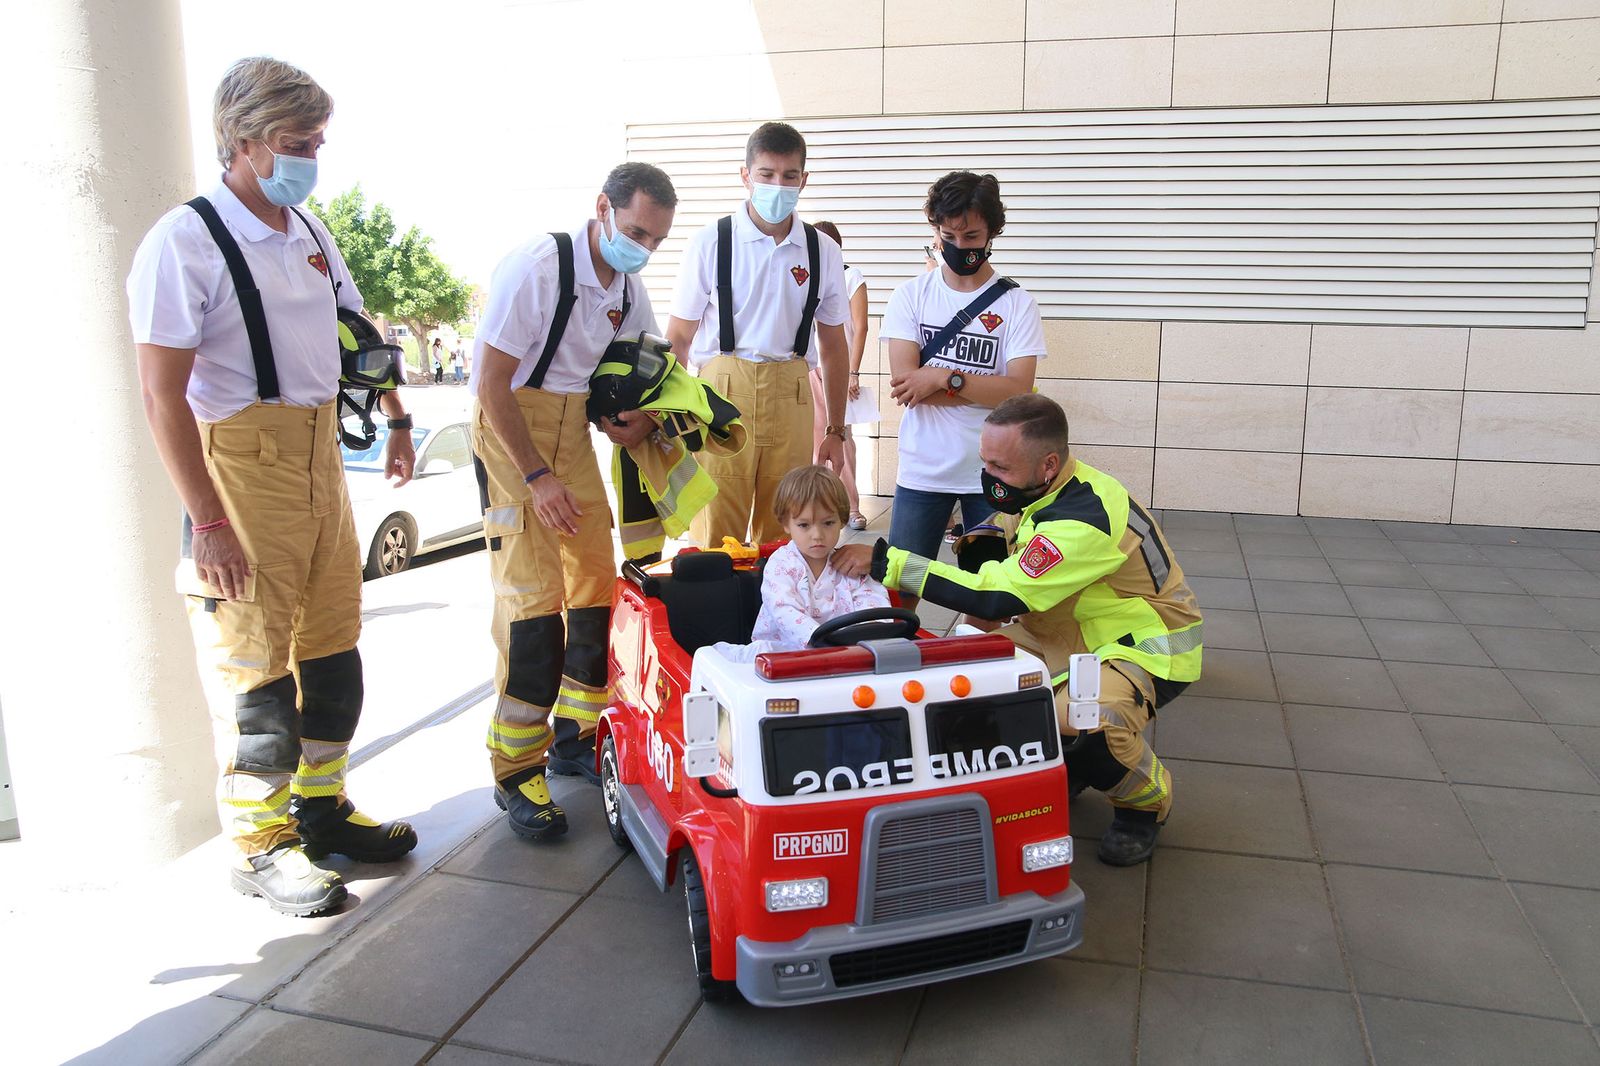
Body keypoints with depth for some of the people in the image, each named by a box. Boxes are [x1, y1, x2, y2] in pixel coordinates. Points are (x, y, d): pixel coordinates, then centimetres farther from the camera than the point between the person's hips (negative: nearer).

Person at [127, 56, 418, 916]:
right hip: (241, 466, -8)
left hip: (321, 457, 8)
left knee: (333, 644, 13)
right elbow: (162, 395, -17)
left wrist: (397, 422, 17)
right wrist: (208, 522, -20)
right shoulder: (185, 241, -12)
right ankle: (261, 846, 15)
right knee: (254, 661, 1)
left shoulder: (308, 233, 11)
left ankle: (322, 809, 29)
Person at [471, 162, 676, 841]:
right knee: (534, 595, -13)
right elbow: (492, 385, -19)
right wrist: (537, 477, -21)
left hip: (574, 428, 8)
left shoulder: (626, 287, 6)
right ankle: (515, 773, -2)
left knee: (597, 579, 6)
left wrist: (646, 416, -2)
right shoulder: (537, 268, -18)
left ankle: (573, 739, 22)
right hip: (511, 427, -8)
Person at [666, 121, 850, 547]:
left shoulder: (823, 251, 8)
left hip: (790, 399, 3)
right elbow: (677, 338, 1)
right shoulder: (711, 243, 0)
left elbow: (833, 346, 14)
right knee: (715, 538, -2)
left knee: (781, 537, 8)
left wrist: (835, 431, 13)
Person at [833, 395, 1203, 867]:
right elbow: (994, 570, 8)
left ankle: (1146, 801, 0)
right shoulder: (1043, 492, -4)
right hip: (1070, 634, 9)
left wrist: (887, 562, -34)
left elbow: (997, 597, -35)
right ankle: (1065, 764, 13)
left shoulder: (1087, 518, -32)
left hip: (1145, 646, -8)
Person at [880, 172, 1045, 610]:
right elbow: (904, 381, -9)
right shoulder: (911, 295, 3)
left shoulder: (1016, 303, 0)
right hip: (922, 470, 1)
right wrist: (986, 388, -11)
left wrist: (943, 377, -16)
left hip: (993, 472, 0)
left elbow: (1019, 392, -10)